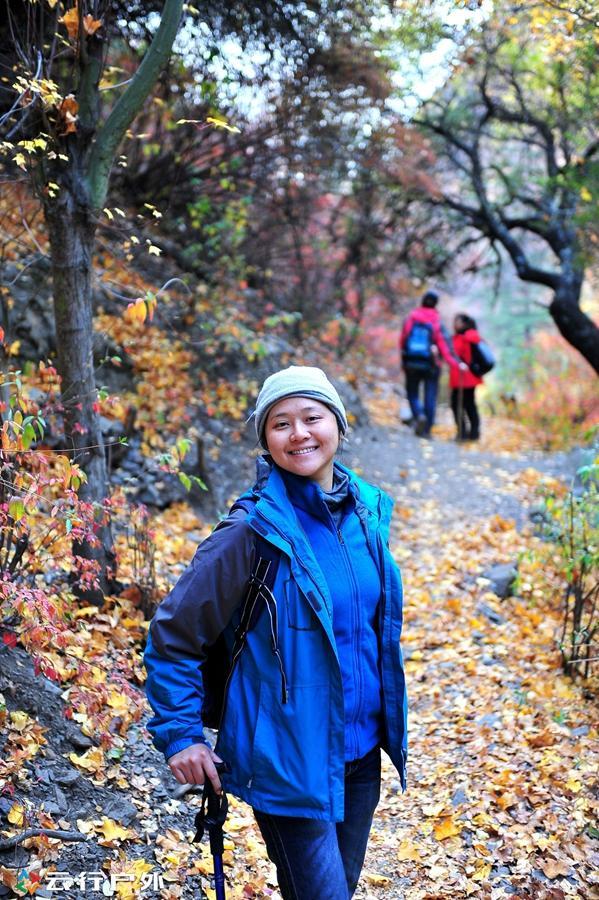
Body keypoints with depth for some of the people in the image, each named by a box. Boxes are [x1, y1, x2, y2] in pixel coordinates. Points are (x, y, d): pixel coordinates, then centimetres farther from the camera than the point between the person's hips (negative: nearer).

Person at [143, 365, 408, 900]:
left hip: (359, 753, 7)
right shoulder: (254, 531, -17)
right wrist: (180, 735, -11)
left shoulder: (367, 510, 2)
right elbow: (172, 636, -10)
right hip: (288, 762, -6)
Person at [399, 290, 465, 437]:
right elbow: (444, 345, -12)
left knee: (412, 393, 13)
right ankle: (426, 430, 3)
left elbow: (402, 340, 3)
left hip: (411, 364, 1)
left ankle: (419, 415, -15)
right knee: (430, 397, 5)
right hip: (430, 365, -1)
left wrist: (404, 360, 17)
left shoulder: (410, 319, -2)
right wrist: (456, 363, -13)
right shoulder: (437, 323, -5)